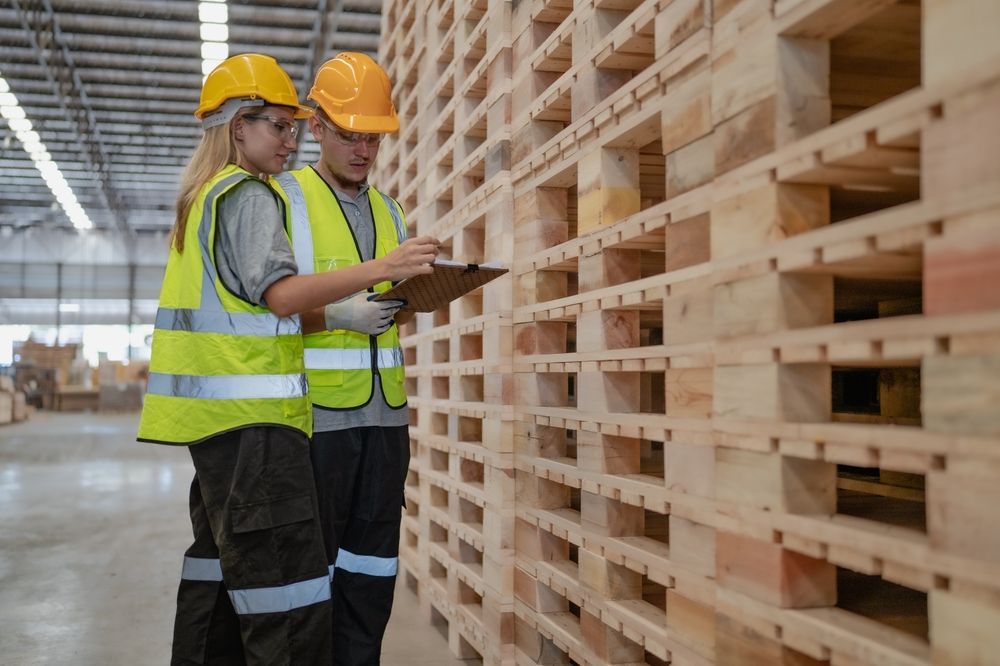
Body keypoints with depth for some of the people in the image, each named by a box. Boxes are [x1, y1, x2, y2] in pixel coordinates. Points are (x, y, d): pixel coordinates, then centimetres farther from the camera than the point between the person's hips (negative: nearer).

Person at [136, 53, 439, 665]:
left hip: (217, 410, 11)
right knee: (290, 597, -12)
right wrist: (383, 268, -27)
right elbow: (280, 293, -20)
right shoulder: (249, 194, -7)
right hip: (251, 415, -11)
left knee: (222, 566, 16)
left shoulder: (204, 197, 23)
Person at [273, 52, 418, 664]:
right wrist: (340, 316, -22)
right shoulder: (283, 201, -3)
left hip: (385, 412, 6)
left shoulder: (388, 210, 16)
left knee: (372, 566, 11)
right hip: (318, 413, -6)